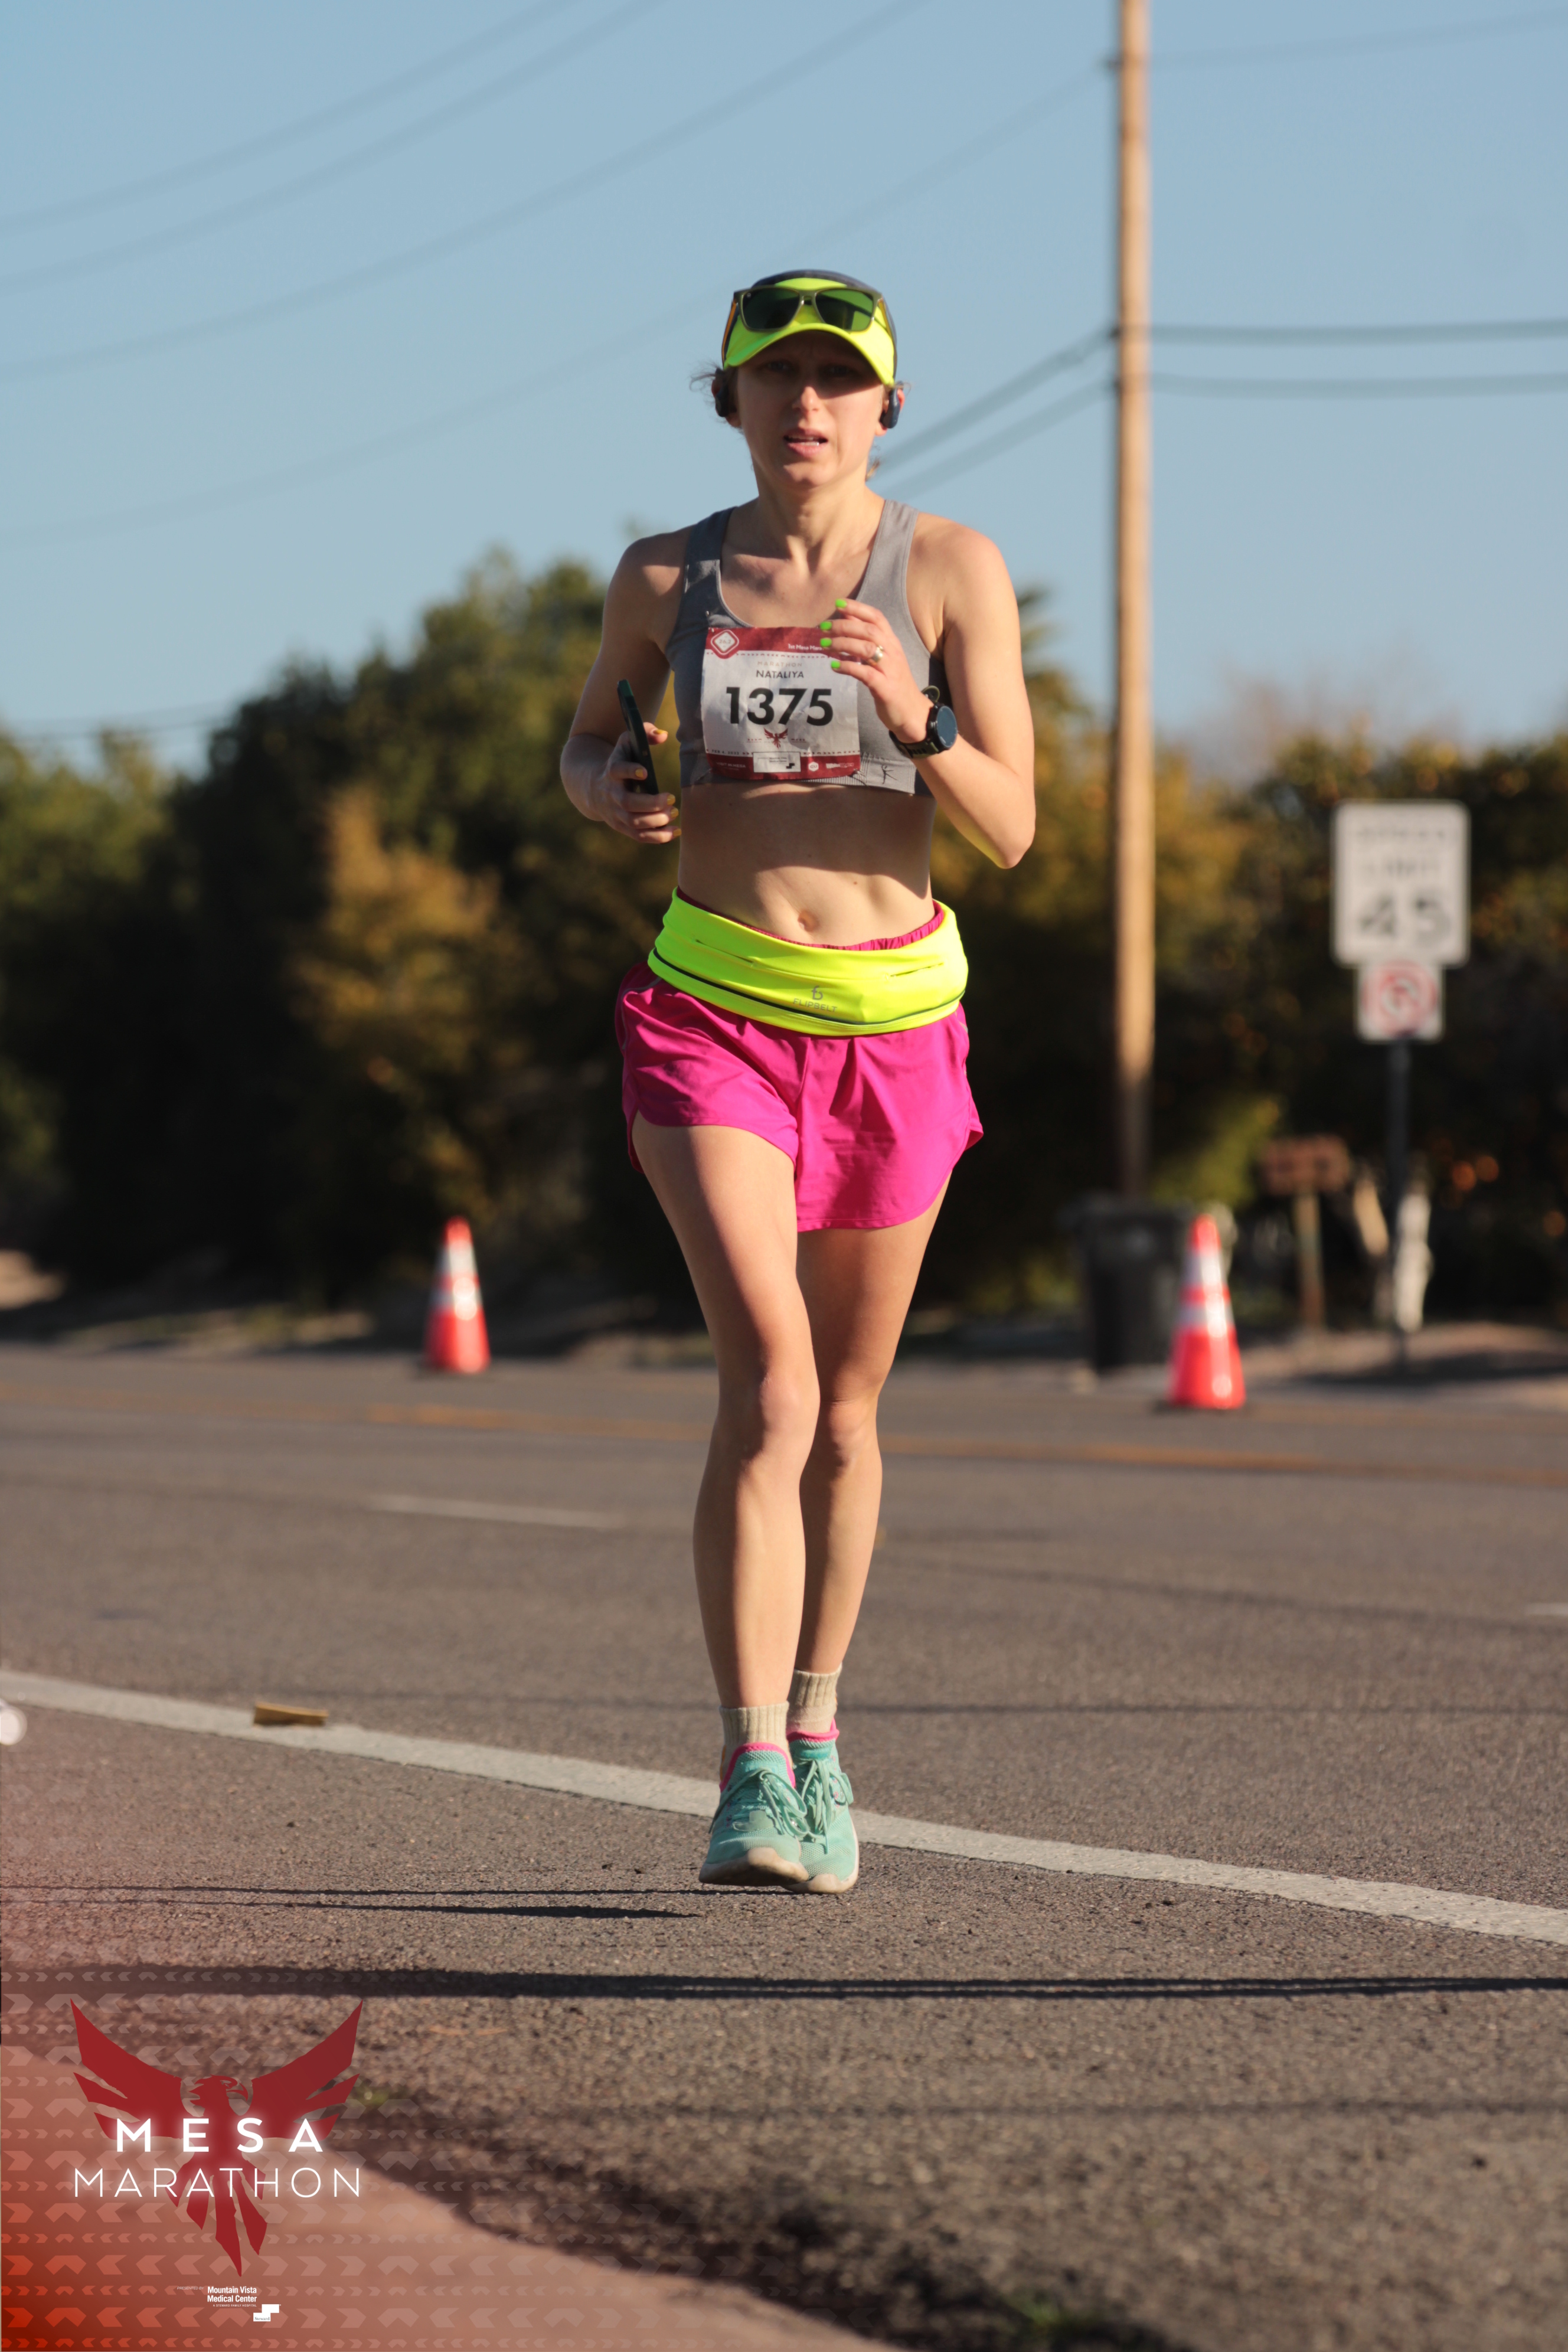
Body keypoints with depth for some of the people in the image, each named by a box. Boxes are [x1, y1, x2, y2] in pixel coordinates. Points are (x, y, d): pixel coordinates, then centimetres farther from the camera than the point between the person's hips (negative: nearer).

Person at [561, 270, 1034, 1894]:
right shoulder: (666, 579, 2)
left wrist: (912, 713, -24)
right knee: (769, 1379, -19)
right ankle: (751, 1778, -23)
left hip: (895, 1023, 1)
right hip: (714, 1013, -1)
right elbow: (587, 746, 18)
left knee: (845, 1410, 12)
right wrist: (616, 798, -6)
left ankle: (814, 1736, 32)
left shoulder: (952, 572, -2)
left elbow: (1009, 831, -6)